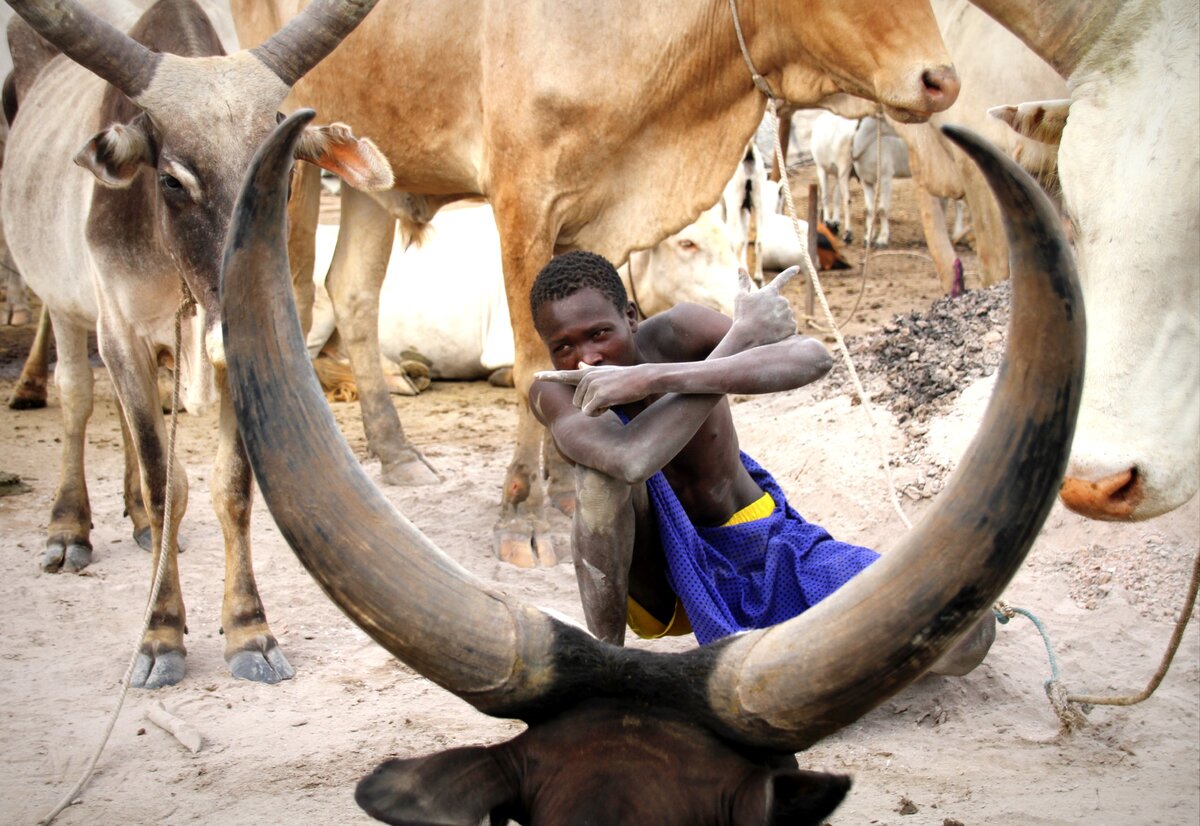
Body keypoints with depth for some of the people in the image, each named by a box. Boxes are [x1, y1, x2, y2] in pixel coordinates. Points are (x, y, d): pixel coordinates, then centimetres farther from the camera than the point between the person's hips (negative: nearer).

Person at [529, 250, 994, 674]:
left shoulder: (676, 333, -19)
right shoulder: (554, 394, -21)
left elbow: (812, 358, -38)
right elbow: (633, 459, -43)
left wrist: (652, 377, -45)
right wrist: (745, 335, -34)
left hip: (761, 543, 1)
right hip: (660, 575, -1)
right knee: (606, 465, -35)